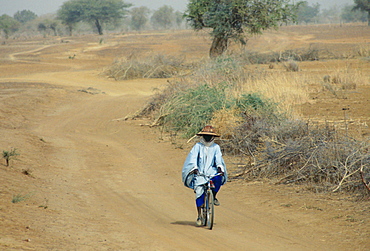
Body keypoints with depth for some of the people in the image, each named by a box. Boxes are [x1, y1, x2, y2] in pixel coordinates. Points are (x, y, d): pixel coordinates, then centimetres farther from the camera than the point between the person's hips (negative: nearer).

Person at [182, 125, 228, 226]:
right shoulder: (198, 146, 0)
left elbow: (218, 159, -4)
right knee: (199, 191, -13)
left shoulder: (216, 147, 6)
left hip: (211, 170, 1)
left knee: (218, 178, -32)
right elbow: (193, 157, -11)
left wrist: (219, 167, -25)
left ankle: (214, 196, -4)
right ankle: (199, 216, -3)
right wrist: (194, 168, -28)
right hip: (199, 172, -1)